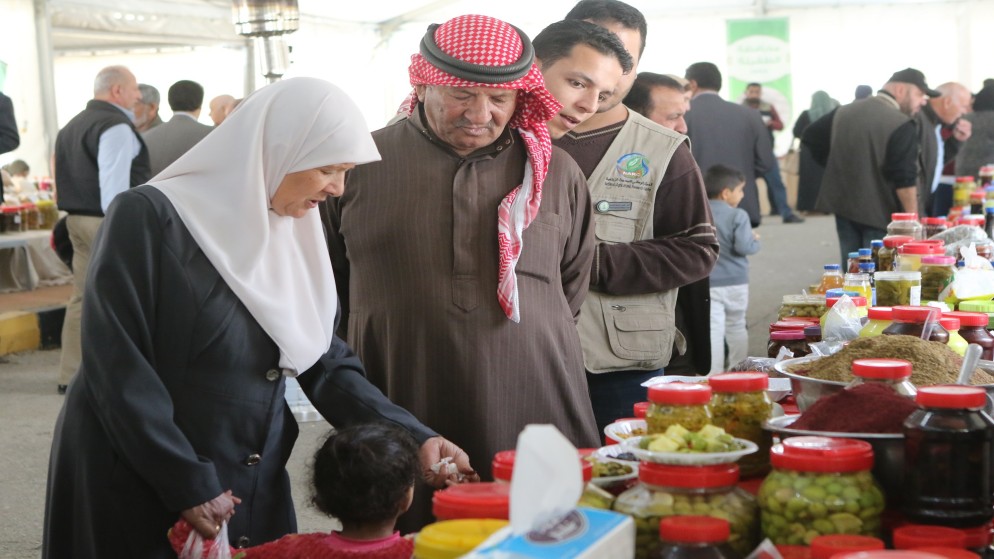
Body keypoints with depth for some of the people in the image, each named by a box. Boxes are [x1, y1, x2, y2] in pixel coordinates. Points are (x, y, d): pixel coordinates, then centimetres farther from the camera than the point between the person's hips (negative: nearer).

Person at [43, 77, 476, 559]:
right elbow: (118, 370, -18)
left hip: (255, 492, 7)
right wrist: (188, 486, -17)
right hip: (140, 496, -6)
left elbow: (325, 364, 3)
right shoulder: (150, 218, -15)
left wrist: (413, 438, -8)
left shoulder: (295, 233, 5)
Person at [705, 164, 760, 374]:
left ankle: (713, 374, -5)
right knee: (737, 327, 15)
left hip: (707, 284, 1)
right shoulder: (738, 216, -11)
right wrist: (756, 241, 1)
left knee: (712, 331, -1)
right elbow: (743, 247, -18)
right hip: (735, 282, -1)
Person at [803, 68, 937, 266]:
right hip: (880, 212, -7)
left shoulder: (844, 112, 6)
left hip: (843, 204, 7)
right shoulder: (901, 125, -16)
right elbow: (905, 179, -20)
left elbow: (811, 137, 16)